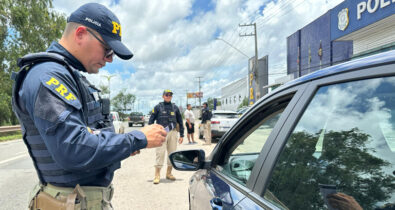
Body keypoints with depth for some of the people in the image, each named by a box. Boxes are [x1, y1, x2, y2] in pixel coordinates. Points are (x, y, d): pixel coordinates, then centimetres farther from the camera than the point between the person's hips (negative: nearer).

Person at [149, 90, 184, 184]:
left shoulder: (175, 108, 11)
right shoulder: (158, 107, 3)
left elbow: (180, 122, 14)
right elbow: (151, 121, 4)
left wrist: (181, 135, 10)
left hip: (173, 133, 3)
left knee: (172, 153, 8)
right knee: (160, 153, -8)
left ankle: (169, 173, 22)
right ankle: (157, 175, -1)